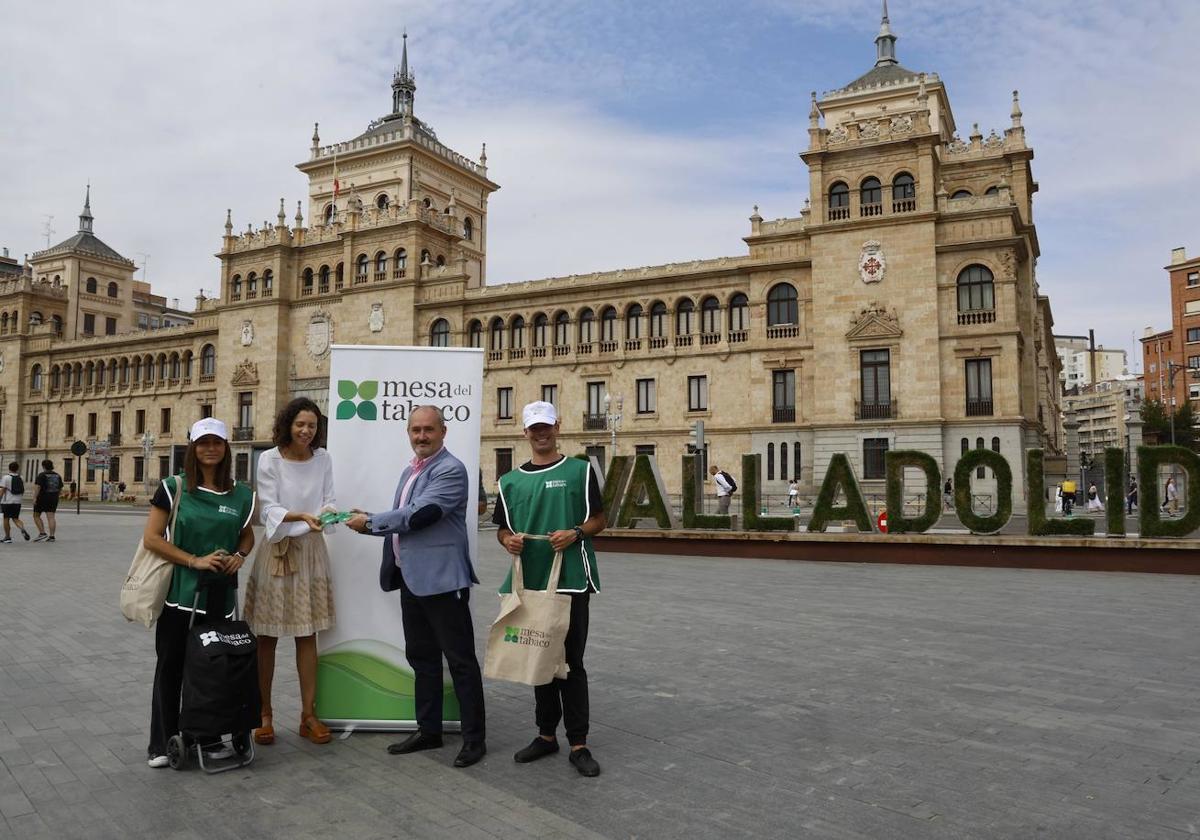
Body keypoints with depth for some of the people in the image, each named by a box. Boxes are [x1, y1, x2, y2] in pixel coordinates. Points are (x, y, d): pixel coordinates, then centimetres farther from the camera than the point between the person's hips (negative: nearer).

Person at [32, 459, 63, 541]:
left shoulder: (42, 475, -9)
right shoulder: (58, 476, 8)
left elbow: (37, 487, -17)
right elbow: (60, 489, 11)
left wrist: (35, 498, -17)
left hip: (42, 498, -5)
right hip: (54, 499, 5)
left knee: (36, 516, 10)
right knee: (51, 517, 2)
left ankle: (42, 533, 1)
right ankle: (51, 536, -3)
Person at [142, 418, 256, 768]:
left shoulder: (241, 494, 5)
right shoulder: (174, 488, -4)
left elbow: (247, 536, 18)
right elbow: (151, 538, -6)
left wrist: (239, 556, -4)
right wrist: (195, 561, -15)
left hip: (221, 593, 3)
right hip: (180, 590, -2)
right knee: (171, 665, 6)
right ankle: (162, 743, 19)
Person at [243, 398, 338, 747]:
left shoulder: (323, 459, 2)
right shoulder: (269, 459, -7)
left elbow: (328, 499, 3)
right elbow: (269, 509, -10)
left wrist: (329, 512, -20)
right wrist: (302, 516, -28)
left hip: (311, 550, 3)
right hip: (276, 550, -3)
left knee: (308, 634, 7)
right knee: (267, 636, 3)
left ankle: (308, 714, 14)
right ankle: (264, 714, 15)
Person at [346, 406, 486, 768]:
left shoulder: (451, 470, -13)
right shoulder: (410, 470, 16)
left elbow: (418, 514, -22)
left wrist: (370, 522, -12)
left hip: (442, 579, -9)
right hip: (412, 579, 9)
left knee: (460, 660, 0)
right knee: (421, 657, 16)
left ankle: (474, 738, 9)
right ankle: (428, 730, 29)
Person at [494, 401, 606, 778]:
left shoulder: (580, 470, 2)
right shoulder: (510, 481, 11)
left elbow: (600, 519, 3)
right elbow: (502, 529, 16)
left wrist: (575, 533, -16)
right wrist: (508, 540, -7)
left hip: (571, 578, -4)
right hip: (529, 580, 4)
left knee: (571, 661, -1)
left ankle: (579, 743, 7)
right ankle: (547, 734, 27)